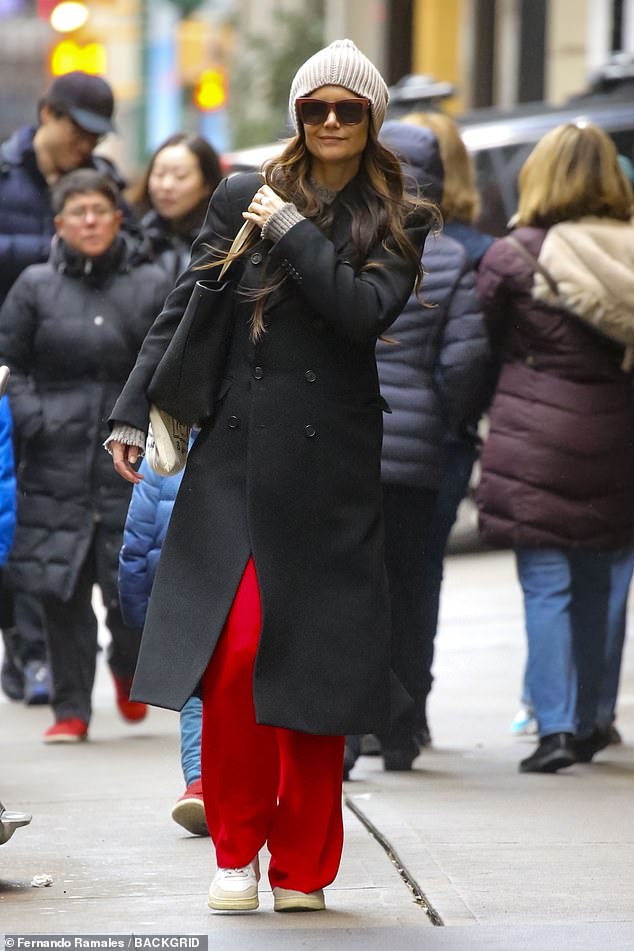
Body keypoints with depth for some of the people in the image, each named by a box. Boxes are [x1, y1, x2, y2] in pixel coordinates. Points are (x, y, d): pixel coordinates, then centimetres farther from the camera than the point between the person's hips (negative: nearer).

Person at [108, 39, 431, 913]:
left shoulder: (396, 222, 7)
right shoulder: (245, 198, 9)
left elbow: (367, 310, -10)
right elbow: (184, 309, 10)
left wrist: (292, 231, -9)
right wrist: (134, 410, 5)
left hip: (333, 470, 0)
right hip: (238, 456, 0)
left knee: (315, 660, 1)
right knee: (233, 651, -10)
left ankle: (301, 866, 12)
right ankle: (236, 849, 5)